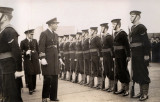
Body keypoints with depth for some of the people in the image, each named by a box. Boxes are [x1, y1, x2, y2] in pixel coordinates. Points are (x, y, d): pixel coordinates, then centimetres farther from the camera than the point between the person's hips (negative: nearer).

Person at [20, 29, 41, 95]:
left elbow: (37, 50, 11)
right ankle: (30, 89, 8)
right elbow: (21, 52, 0)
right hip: (27, 60, -2)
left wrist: (37, 57, 5)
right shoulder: (23, 42, 0)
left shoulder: (35, 41, 8)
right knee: (29, 75, -1)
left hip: (35, 60, 3)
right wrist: (25, 53, -18)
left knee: (34, 75, 6)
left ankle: (33, 88, 18)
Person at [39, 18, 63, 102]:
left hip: (55, 60, 7)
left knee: (55, 78, 7)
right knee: (48, 78, -5)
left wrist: (59, 57, 15)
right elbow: (41, 47, -12)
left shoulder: (55, 35, 17)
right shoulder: (44, 34, -5)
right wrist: (42, 58, -19)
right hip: (47, 60, -7)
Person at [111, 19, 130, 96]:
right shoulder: (115, 33, 13)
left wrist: (128, 56, -20)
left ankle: (127, 89, 10)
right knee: (119, 72, 12)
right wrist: (114, 56, 14)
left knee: (124, 71, 0)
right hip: (117, 56, 8)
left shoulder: (122, 33, -11)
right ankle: (122, 88, 23)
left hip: (122, 56, -8)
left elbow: (127, 45, -16)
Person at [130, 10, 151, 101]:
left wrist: (146, 54, -20)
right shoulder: (133, 27, 14)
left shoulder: (141, 27, -12)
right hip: (135, 55, 9)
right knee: (137, 73, 13)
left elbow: (146, 42, -17)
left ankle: (145, 94, 8)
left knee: (143, 73, -1)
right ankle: (141, 92, 23)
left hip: (141, 54, -9)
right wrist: (132, 54, 16)